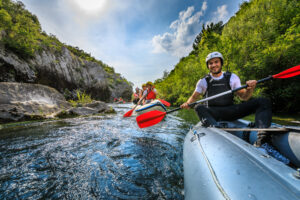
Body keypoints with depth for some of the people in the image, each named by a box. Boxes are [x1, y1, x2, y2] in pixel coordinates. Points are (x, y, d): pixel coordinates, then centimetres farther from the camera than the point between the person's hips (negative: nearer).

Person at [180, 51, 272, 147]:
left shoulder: (232, 77, 11)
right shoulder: (203, 81, 7)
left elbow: (243, 97, 10)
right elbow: (194, 97, 8)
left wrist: (250, 89, -12)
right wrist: (187, 103, -14)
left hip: (230, 111, 3)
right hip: (212, 113, -2)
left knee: (263, 102, -12)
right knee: (199, 108, -33)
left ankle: (261, 134, -33)